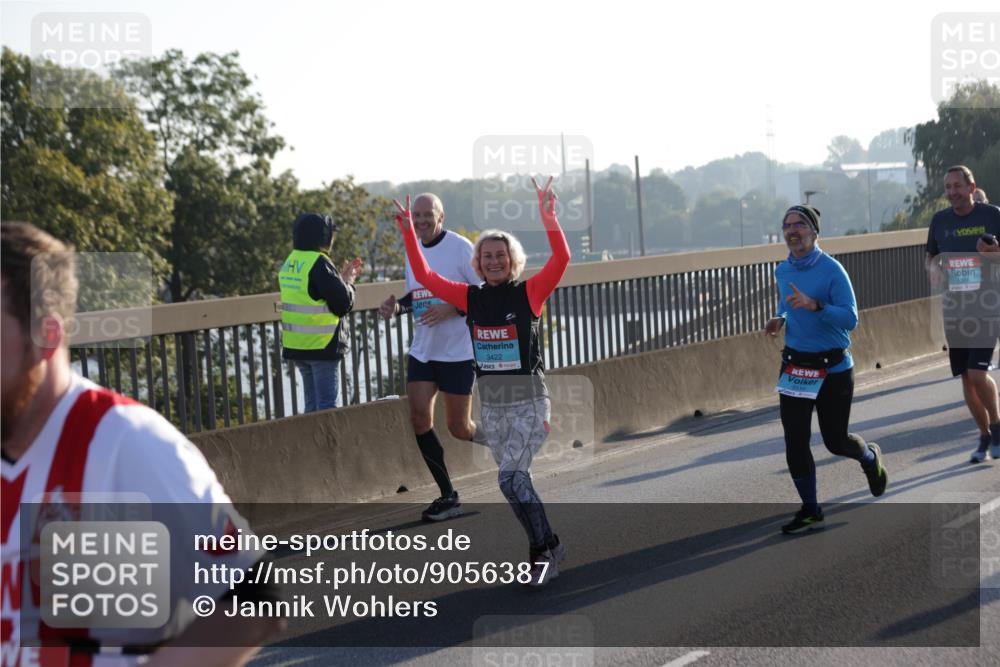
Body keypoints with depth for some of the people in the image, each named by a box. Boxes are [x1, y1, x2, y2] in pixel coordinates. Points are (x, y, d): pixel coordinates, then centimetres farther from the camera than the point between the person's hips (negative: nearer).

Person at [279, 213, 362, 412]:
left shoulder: (290, 263, 10)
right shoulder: (319, 263, -16)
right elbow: (343, 304, -16)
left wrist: (341, 277, 15)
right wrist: (348, 282, 4)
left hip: (296, 345, 8)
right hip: (322, 345, -8)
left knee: (312, 405, 15)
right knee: (327, 405, -4)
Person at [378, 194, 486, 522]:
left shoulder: (461, 248, -12)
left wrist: (452, 309, -24)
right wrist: (397, 305, 0)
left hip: (458, 352, -6)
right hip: (422, 351, 6)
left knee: (459, 428, 0)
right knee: (418, 418, -6)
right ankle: (448, 496, 4)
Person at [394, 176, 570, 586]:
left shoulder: (529, 293, -6)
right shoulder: (471, 297, 6)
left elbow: (561, 259, -19)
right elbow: (424, 276, 10)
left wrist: (548, 215, -29)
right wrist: (407, 230, 4)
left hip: (528, 402, -5)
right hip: (491, 403, 5)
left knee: (510, 479, -17)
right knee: (516, 480, 11)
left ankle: (544, 548, -4)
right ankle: (546, 551, 22)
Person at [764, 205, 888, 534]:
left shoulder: (832, 269, -13)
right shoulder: (782, 271, 6)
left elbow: (850, 318, -19)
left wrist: (813, 305, -32)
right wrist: (780, 319, 4)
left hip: (833, 367, -5)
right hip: (794, 366, 5)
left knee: (835, 441, 5)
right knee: (795, 441, -4)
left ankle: (871, 457, 41)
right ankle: (810, 511, 9)